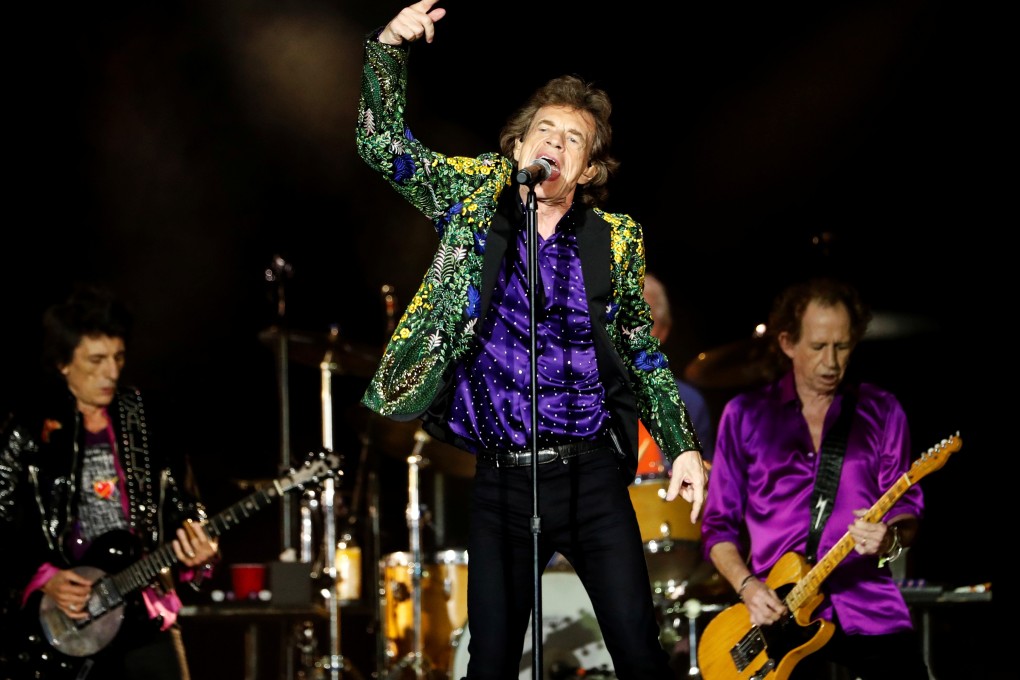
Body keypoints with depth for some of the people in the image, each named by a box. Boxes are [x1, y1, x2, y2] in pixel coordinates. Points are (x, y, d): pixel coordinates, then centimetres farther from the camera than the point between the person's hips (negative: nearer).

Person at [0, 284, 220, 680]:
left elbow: (182, 506, 12)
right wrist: (43, 580, -16)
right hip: (58, 627, -2)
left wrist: (195, 548, -8)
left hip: (144, 612, 2)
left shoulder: (145, 421, 7)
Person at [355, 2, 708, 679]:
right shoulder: (477, 196, 5)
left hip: (592, 474, 0)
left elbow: (642, 351, 14)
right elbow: (385, 144, 0)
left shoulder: (614, 239, 6)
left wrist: (683, 445, 8)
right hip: (502, 479, 0)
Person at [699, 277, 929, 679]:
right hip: (777, 611, -1)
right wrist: (747, 586, -8)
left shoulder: (881, 412, 9)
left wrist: (891, 539, -16)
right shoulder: (744, 416, 7)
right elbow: (718, 524, 9)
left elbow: (907, 507, 7)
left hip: (867, 602, 1)